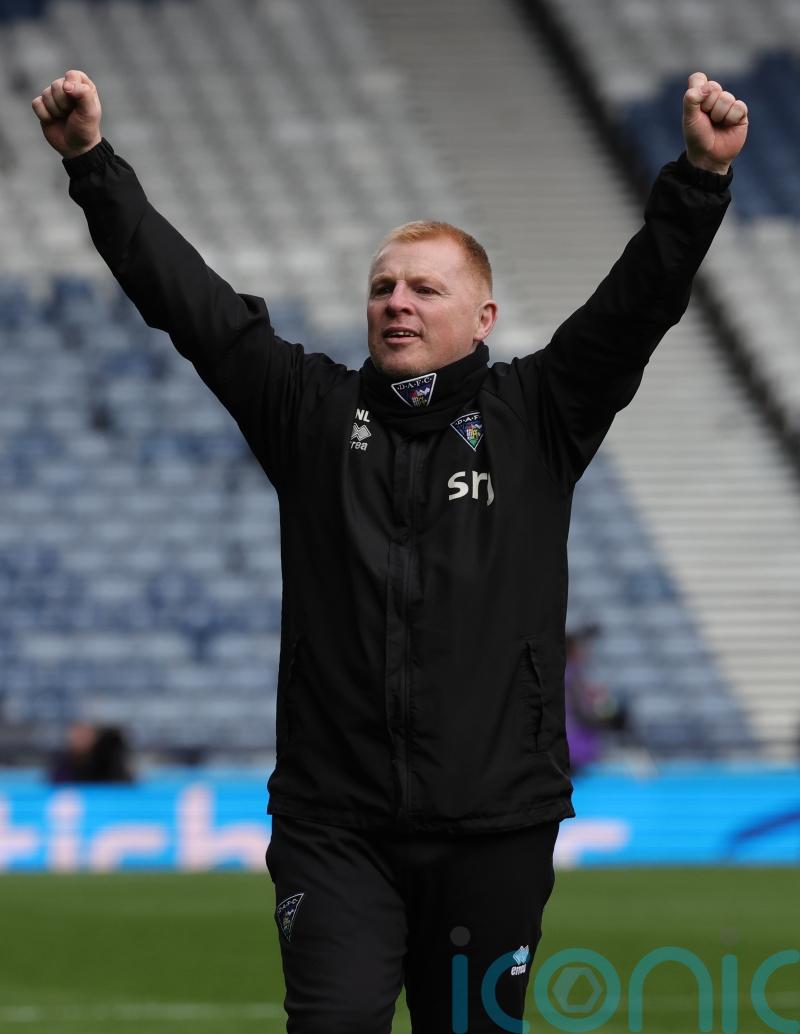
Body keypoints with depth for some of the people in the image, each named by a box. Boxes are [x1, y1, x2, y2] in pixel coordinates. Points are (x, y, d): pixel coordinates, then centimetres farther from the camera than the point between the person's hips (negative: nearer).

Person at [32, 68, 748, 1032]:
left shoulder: (534, 415, 7)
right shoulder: (313, 412, 9)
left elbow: (638, 301, -3)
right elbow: (186, 295, 5)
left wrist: (702, 174, -18)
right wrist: (93, 162, -3)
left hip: (496, 822, 0)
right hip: (333, 824, 0)